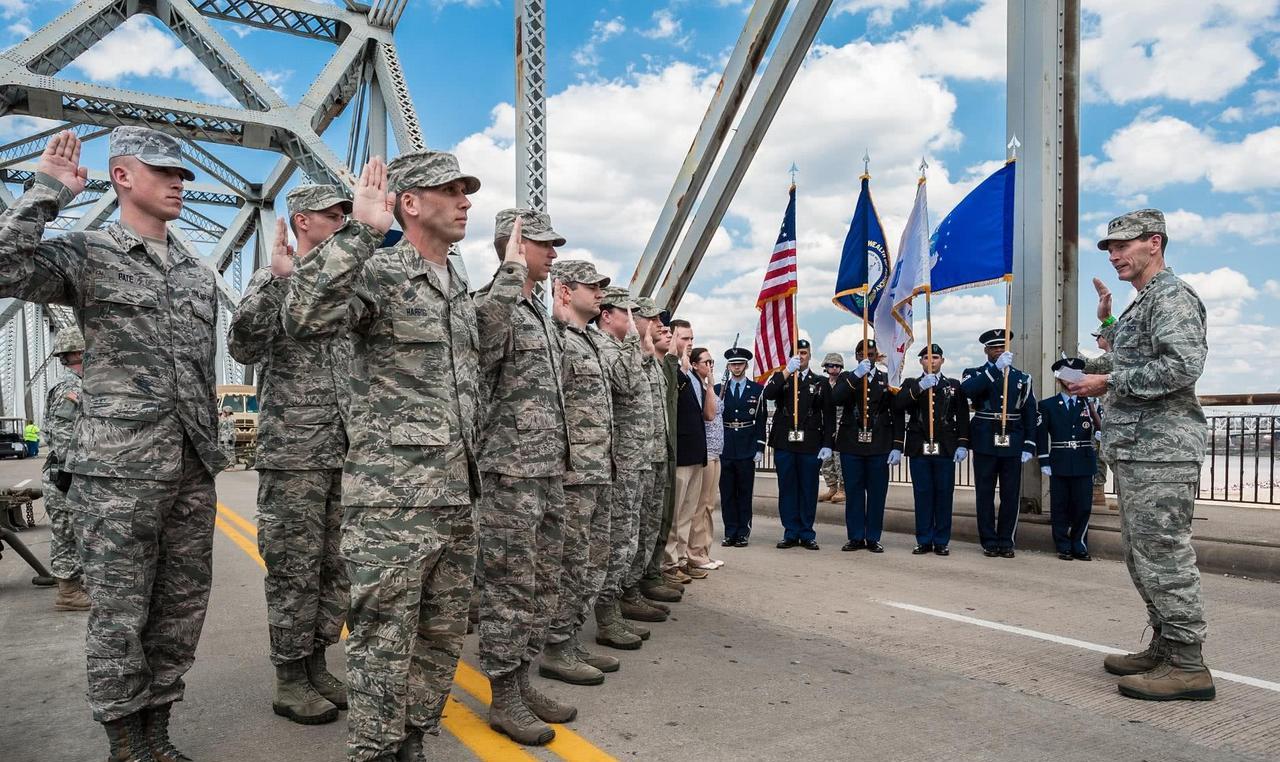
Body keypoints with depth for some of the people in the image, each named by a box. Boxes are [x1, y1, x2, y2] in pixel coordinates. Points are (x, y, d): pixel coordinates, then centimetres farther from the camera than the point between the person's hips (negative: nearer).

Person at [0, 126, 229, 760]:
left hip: (193, 471, 6)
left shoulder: (200, 274, 15)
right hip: (117, 470, -5)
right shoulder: (84, 255, 0)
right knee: (119, 618, 4)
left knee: (181, 611, 11)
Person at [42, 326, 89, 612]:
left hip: (73, 478, 10)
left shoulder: (77, 387, 15)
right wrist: (74, 476, -20)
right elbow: (63, 440, -22)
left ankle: (75, 585, 25)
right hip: (66, 479, -10)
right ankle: (68, 594, 6)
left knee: (74, 535, 16)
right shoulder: (71, 390, -17)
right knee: (67, 536, -2)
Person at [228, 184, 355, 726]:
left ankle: (316, 666, 25)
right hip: (292, 454, -7)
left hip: (345, 454, 7)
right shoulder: (273, 280, -4)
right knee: (294, 570, 1)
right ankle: (290, 681, 14)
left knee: (333, 567, 12)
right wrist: (276, 278, -26)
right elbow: (243, 346, -21)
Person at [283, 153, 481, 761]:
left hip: (458, 498, 8)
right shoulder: (376, 272, -8)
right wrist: (360, 230, -29)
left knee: (441, 640, 16)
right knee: (385, 644, 3)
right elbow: (303, 319, -28)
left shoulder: (463, 291, 16)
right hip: (392, 498, -8)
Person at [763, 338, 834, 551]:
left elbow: (829, 415, 6)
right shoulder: (781, 378, 11)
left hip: (810, 445, -1)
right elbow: (768, 394, -11)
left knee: (808, 490, 4)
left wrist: (827, 444, -3)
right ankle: (791, 534, 13)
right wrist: (787, 371, -16)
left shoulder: (821, 383, 10)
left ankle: (807, 534, 14)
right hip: (784, 443, 1)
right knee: (787, 489, 4)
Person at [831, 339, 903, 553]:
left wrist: (897, 446, -4)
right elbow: (836, 399, -13)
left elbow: (897, 415, 4)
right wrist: (856, 376, -19)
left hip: (879, 446, 0)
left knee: (877, 493, 3)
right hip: (851, 445, 0)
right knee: (853, 492, 4)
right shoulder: (846, 378, 9)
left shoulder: (887, 380, 8)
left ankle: (873, 538, 13)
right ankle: (856, 537, 13)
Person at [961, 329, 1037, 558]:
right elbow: (968, 390, -20)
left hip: (1013, 444, 2)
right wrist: (996, 368, -24)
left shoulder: (1022, 378, 11)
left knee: (1011, 495, 3)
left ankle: (1006, 542, 14)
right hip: (985, 444, -2)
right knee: (985, 495, 3)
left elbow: (1029, 414, 8)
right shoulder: (974, 374, 5)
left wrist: (1029, 446, -1)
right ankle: (989, 542, 11)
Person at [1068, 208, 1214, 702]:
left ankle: (1187, 665, 1)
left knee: (1163, 555, -7)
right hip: (1135, 448, 11)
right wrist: (1109, 323, 22)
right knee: (1142, 555, 15)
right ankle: (1165, 648, 25)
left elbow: (1183, 365, -22)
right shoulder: (1141, 303, 21)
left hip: (1161, 448, -11)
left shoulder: (1172, 296, -10)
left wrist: (1110, 382, -16)